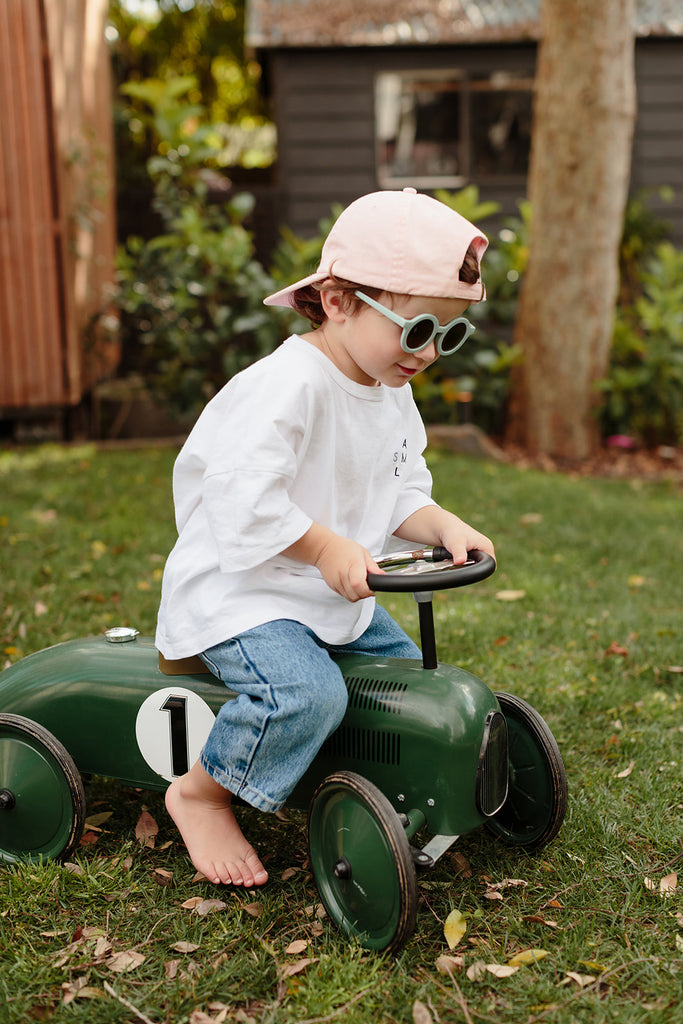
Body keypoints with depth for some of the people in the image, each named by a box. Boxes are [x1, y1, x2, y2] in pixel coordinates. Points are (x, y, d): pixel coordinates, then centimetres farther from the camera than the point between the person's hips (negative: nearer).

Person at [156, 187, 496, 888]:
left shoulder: (393, 393, 7)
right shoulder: (288, 384, -24)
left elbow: (401, 490, 12)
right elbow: (242, 495, -31)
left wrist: (444, 527, -7)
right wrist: (328, 548, -29)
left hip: (334, 593, 10)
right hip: (238, 588, -9)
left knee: (405, 666, 12)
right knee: (307, 692, -29)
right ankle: (201, 795, -4)